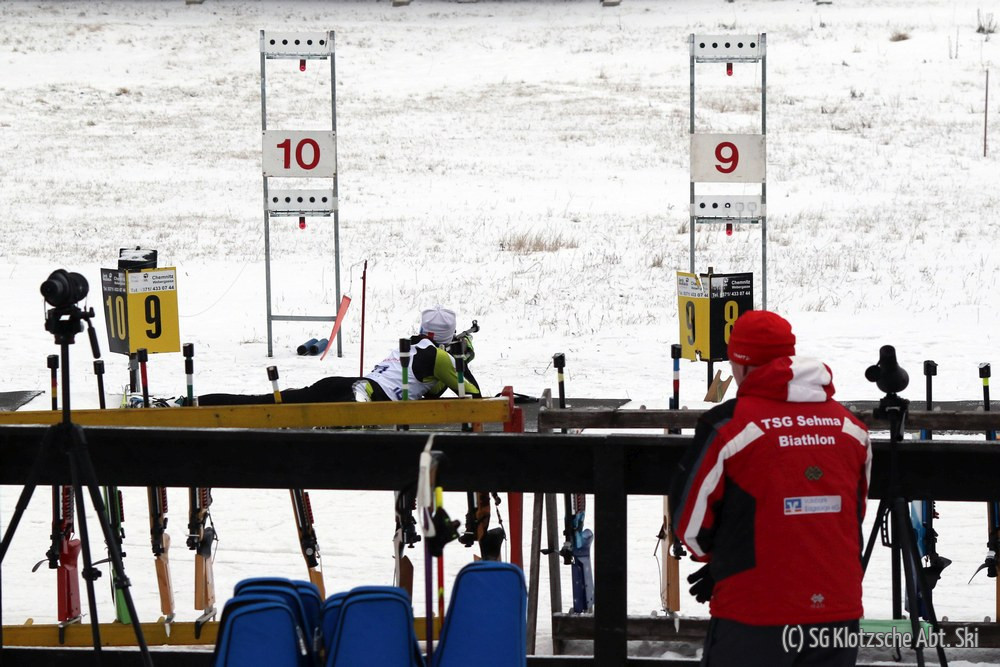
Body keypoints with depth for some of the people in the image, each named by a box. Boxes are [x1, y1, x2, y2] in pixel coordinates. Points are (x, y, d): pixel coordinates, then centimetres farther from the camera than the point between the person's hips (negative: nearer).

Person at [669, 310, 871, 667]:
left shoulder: (727, 426, -10)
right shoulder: (851, 427, 6)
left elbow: (690, 520, -5)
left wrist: (717, 557, 18)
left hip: (753, 619, -5)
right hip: (838, 615, 5)